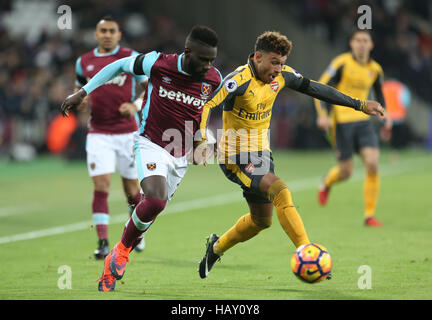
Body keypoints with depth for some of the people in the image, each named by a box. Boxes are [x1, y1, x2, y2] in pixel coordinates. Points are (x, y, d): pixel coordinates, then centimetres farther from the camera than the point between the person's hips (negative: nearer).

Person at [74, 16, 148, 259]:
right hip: (98, 134, 1)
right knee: (101, 186, -12)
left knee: (132, 189, 8)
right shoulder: (84, 62, 8)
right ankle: (103, 242, -13)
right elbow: (80, 89, 24)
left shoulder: (132, 58, -2)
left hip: (127, 133, -1)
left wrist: (135, 106, -15)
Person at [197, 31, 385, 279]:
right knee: (281, 192, -27)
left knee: (262, 220, 16)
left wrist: (359, 105, 12)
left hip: (262, 153, 8)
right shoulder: (239, 80, -24)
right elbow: (207, 106, -32)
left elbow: (315, 89, 9)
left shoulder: (282, 75, -2)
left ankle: (216, 247, 39)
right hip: (237, 158, -8)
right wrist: (202, 138, -50)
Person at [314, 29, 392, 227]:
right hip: (341, 122, -4)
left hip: (363, 122, 4)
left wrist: (385, 117, 15)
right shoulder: (342, 63, -9)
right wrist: (323, 114, -22)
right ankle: (327, 183, 37)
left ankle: (369, 215, -4)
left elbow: (379, 95, 26)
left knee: (372, 164, -13)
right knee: (346, 172, -1)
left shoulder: (375, 69, 8)